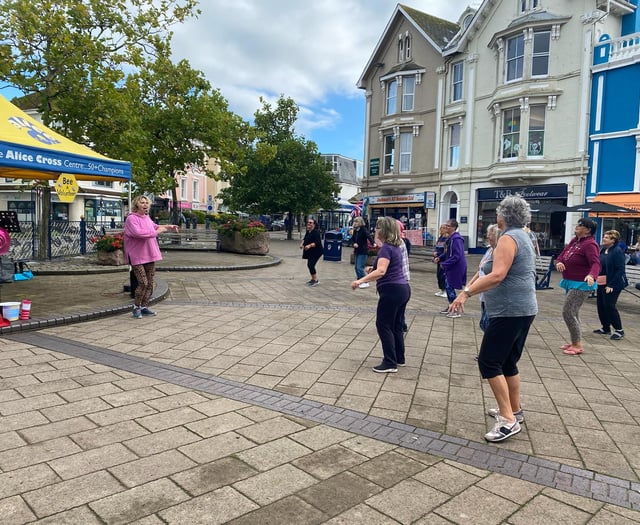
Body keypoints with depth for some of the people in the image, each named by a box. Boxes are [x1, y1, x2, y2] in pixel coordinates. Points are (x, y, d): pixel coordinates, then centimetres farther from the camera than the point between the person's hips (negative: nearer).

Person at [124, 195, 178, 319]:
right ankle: (136, 307, 5)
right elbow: (137, 233, -25)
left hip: (150, 255, 8)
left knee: (150, 283, 8)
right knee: (143, 282, -12)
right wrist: (156, 232, -19)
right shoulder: (131, 218, -10)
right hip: (137, 257, -8)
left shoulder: (147, 217, 14)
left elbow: (154, 226, 36)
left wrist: (168, 227, 25)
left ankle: (144, 307, 20)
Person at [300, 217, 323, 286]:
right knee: (309, 264, 14)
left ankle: (316, 280, -3)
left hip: (316, 252, -9)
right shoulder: (308, 231, 8)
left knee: (311, 265, -14)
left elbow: (318, 242, -26)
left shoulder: (316, 232, -19)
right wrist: (302, 243, 3)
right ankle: (313, 278, 29)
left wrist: (310, 245, -35)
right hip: (310, 252, 9)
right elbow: (305, 239, 22)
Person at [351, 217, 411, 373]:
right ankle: (399, 358, 27)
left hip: (392, 290, -10)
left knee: (383, 325, -2)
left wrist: (360, 281, -30)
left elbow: (381, 271, -29)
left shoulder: (386, 248, -15)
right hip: (403, 289, 10)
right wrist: (373, 270, 17)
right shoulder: (395, 247, 13)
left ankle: (390, 363, 0)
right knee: (396, 325, 18)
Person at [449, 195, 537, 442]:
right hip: (523, 309, 10)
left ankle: (508, 420, -7)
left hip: (509, 311, -10)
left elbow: (497, 276, -28)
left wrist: (466, 292, -28)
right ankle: (514, 410, 29)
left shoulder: (508, 238, -15)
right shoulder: (522, 237, 16)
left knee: (489, 362, -8)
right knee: (508, 362, 19)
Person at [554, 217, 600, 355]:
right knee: (573, 313, 17)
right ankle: (575, 342, 30)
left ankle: (578, 345, -2)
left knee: (568, 312, -12)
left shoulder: (590, 244, -19)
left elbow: (595, 263, -30)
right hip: (571, 282, 10)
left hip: (581, 284, -10)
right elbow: (563, 254, 8)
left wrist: (591, 275, -49)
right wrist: (559, 262, -15)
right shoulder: (574, 241, 7)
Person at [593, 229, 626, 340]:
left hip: (612, 284, -8)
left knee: (609, 306, -5)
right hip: (601, 283, 8)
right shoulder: (603, 250, 10)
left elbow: (620, 270, -17)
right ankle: (605, 328, 25)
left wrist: (611, 285, -20)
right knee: (601, 305, 11)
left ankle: (619, 330, 9)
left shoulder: (618, 251, -13)